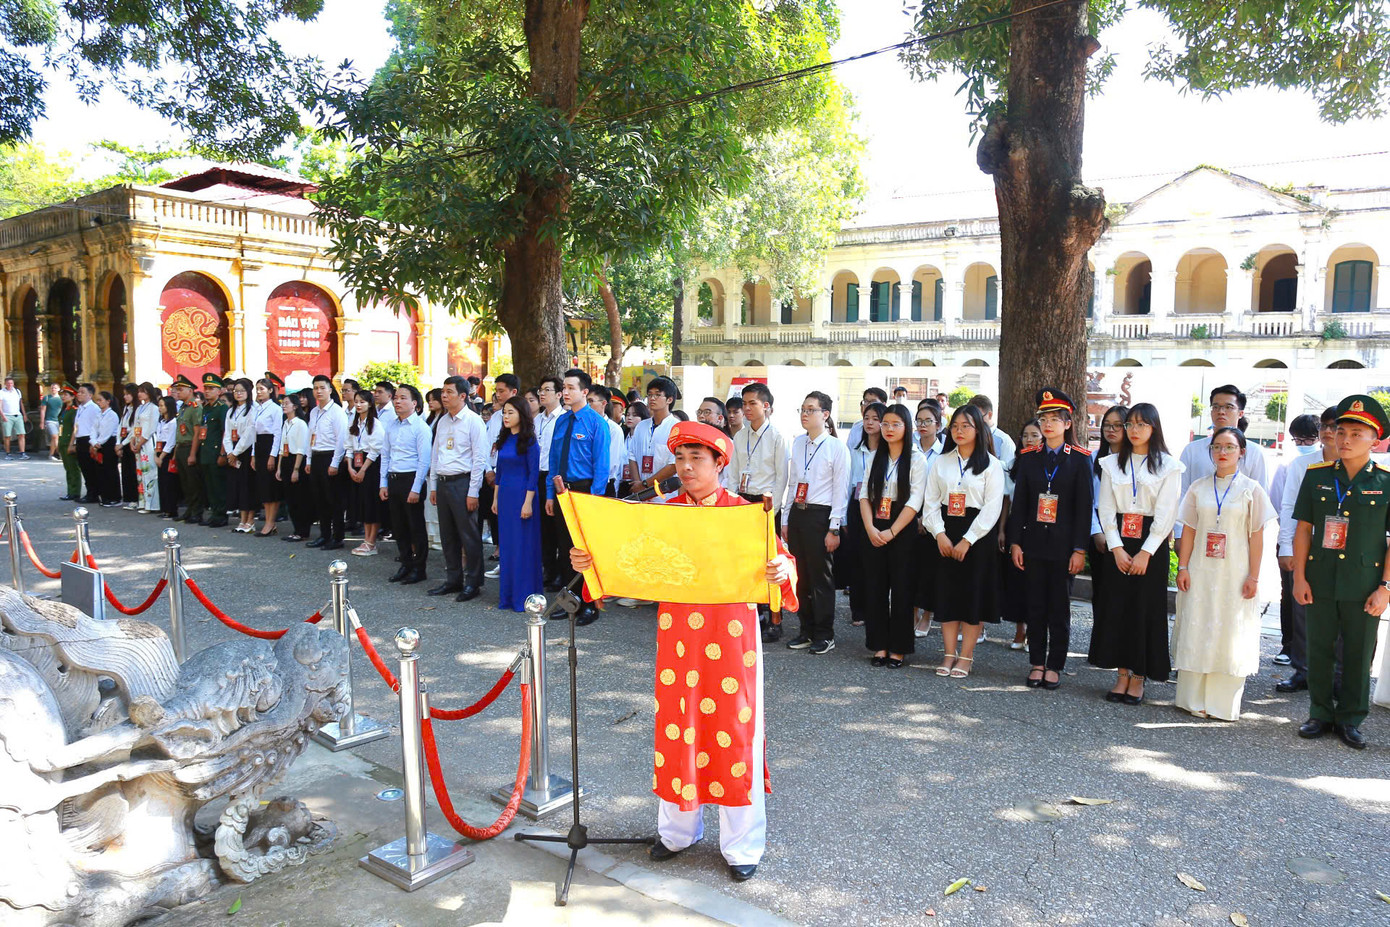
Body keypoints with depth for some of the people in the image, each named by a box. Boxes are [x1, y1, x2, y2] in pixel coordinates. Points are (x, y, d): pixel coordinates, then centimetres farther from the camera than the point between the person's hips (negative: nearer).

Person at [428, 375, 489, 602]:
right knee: (448, 536, 13)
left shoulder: (473, 421, -9)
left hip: (462, 482, -7)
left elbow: (479, 458, -12)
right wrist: (433, 486, 14)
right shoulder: (442, 421, 12)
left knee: (469, 536, -2)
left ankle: (473, 583, 8)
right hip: (443, 482, 7)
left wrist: (472, 492, -15)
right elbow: (435, 454, 19)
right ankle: (453, 580, 25)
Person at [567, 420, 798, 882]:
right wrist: (589, 562, -14)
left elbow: (781, 559, -10)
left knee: (733, 734, 5)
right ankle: (677, 830, 33)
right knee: (676, 730, 12)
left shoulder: (745, 512, -5)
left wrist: (782, 571, -33)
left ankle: (742, 844, 23)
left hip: (731, 635, -3)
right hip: (676, 635, 3)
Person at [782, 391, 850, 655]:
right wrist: (786, 520, 11)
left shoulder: (837, 448, -7)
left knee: (820, 577, 1)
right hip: (797, 514, 6)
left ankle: (824, 635, 14)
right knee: (801, 576, 11)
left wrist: (834, 529, -11)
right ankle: (807, 631, 23)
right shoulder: (798, 443, 10)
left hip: (820, 515, -6)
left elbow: (841, 491, -7)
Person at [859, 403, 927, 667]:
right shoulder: (875, 458, 11)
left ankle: (899, 648, 12)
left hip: (902, 532, -4)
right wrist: (870, 528, -9)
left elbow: (914, 501, -11)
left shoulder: (916, 459, -4)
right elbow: (865, 494, 5)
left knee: (901, 589, 1)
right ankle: (880, 645, 16)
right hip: (874, 532, 4)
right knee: (875, 587, 6)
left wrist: (891, 532, -15)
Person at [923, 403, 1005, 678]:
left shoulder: (991, 465, -2)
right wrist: (940, 534, -11)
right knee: (946, 591, 4)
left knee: (973, 593, 0)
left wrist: (967, 540, -15)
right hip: (945, 535, 3)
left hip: (978, 536, -3)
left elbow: (992, 508, -9)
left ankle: (966, 656, 9)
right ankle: (949, 654, 12)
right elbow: (930, 502, 4)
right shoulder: (942, 462, 9)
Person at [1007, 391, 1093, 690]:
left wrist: (1079, 550, -9)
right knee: (1034, 606, 8)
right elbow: (1019, 503, 6)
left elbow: (1084, 507, -4)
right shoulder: (1029, 457, 7)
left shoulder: (1080, 460, -1)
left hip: (1063, 546, -2)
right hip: (1033, 543, 3)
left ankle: (1055, 666, 16)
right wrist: (1015, 542, -1)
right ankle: (1037, 664, 18)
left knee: (1060, 609, 5)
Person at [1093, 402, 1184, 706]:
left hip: (1151, 545, -3)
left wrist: (1145, 553, -12)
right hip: (1118, 546, 3)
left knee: (1146, 609, 0)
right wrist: (1116, 548, -8)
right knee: (1115, 608, 2)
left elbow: (1166, 514, -6)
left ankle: (1138, 679, 9)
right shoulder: (1112, 464, 8)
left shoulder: (1168, 466, 0)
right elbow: (1106, 509, 3)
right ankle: (1122, 676, 12)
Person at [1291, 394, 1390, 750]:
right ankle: (1321, 713, 25)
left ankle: (1351, 719, 23)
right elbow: (1303, 529, 3)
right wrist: (1299, 577, -2)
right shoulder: (1316, 476, 2)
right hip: (1320, 582, 2)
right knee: (1319, 651, 10)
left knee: (1359, 655, 8)